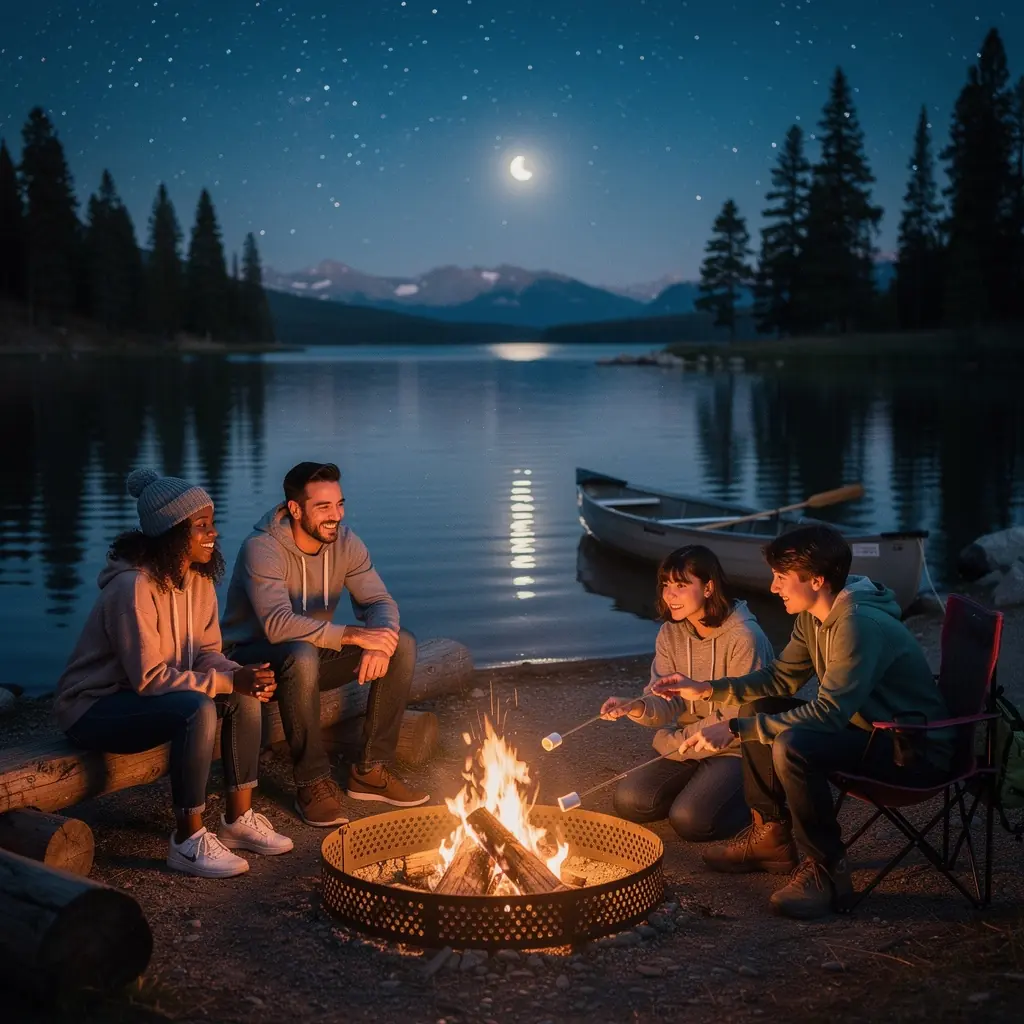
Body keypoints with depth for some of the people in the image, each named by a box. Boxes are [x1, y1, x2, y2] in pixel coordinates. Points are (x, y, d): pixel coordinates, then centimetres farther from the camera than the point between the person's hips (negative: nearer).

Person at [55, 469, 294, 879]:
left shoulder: (198, 577, 0)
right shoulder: (134, 586, -27)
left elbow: (207, 653, 1)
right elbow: (149, 677, -27)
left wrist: (243, 677, -21)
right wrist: (229, 681, -30)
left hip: (143, 695, 9)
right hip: (94, 707, -9)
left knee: (244, 698, -10)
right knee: (198, 710, -32)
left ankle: (239, 818, 0)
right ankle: (188, 842, -22)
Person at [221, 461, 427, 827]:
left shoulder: (345, 543, -4)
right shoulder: (261, 549, -24)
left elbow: (379, 602, -9)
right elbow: (278, 624, -37)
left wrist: (382, 638, -33)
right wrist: (351, 635, -43)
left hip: (316, 652, 7)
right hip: (256, 658, -6)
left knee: (403, 644, -12)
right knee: (303, 655, -41)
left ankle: (370, 770, -6)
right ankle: (312, 783, -25)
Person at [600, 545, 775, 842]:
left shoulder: (744, 638, -21)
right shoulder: (670, 634, 0)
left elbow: (738, 720, -18)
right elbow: (666, 701, -5)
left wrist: (675, 742, -10)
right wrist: (639, 708, -30)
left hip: (737, 750, -6)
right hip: (687, 747, 7)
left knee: (690, 820, -25)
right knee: (628, 801, -9)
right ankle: (703, 784, 13)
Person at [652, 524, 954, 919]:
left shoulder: (860, 625, -28)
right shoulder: (813, 616, 2)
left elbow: (829, 713, -34)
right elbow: (781, 677, 13)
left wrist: (734, 729, -33)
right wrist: (707, 689, 0)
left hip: (914, 751, -10)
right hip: (867, 725, 10)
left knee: (792, 747, -31)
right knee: (758, 709, 8)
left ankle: (826, 870, -14)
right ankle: (772, 835, 16)